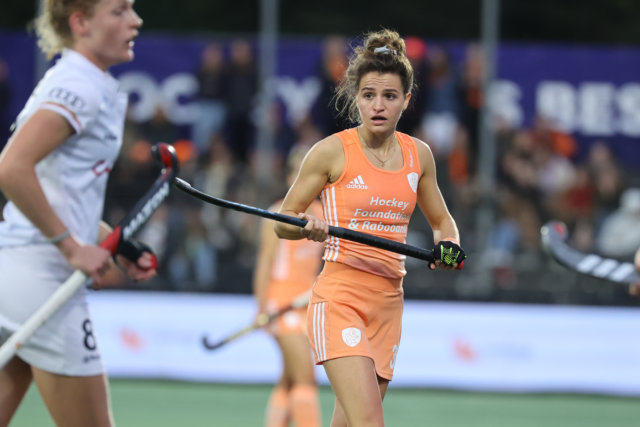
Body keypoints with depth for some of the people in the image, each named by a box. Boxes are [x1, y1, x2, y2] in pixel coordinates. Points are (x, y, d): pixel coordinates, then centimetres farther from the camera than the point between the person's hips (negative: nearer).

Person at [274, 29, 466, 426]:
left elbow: (442, 221, 23)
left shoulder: (419, 154, 9)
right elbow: (283, 221, 2)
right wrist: (308, 227, -20)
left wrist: (449, 245, 1)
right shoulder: (332, 151, -5)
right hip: (339, 299, -5)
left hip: (388, 303, 6)